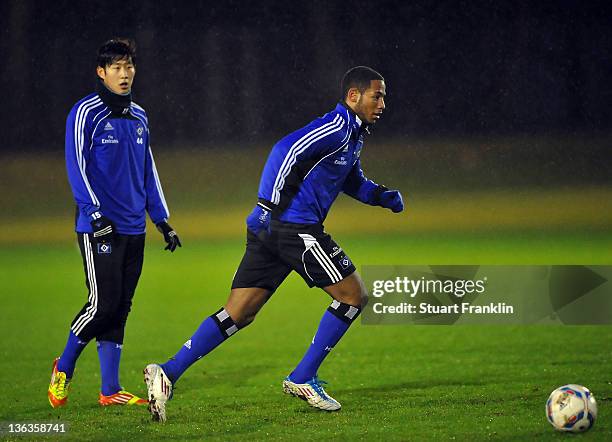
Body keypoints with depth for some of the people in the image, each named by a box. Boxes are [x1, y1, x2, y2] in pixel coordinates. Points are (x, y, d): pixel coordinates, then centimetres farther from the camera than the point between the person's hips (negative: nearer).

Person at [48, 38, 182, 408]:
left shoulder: (139, 117, 15)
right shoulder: (86, 113, -6)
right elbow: (77, 167, -11)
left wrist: (163, 221, 17)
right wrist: (96, 215, -19)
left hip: (134, 230, 6)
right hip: (99, 228, -6)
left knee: (120, 308, 4)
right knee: (103, 304, -10)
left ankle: (110, 390, 6)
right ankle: (63, 369, 10)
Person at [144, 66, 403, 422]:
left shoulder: (352, 136, 22)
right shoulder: (336, 128, -10)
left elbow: (354, 182, 37)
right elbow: (286, 150, -22)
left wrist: (383, 196, 19)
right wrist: (271, 204, -24)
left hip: (269, 230, 10)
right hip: (294, 227, -10)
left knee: (238, 314, 4)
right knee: (354, 294, 1)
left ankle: (168, 373, -6)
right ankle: (303, 379, 3)